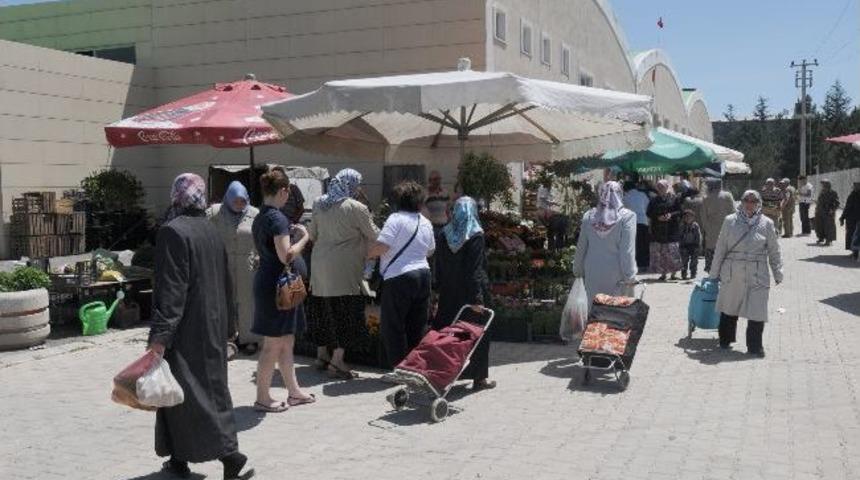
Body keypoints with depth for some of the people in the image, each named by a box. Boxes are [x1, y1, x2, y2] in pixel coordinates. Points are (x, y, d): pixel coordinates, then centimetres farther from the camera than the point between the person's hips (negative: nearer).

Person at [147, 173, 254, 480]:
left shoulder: (173, 231, -14)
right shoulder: (211, 231, 7)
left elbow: (170, 288, -20)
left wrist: (160, 335, -20)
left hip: (186, 329, -7)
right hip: (213, 326, 7)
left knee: (189, 394, -1)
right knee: (213, 387, 12)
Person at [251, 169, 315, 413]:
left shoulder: (259, 218, 11)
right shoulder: (278, 219, -18)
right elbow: (286, 256, -24)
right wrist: (304, 238, -10)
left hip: (265, 280, 10)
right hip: (277, 285, -10)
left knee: (287, 342, 16)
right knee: (273, 345, 0)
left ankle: (294, 392, 25)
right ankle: (263, 398, 8)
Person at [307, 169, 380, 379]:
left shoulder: (319, 205, 7)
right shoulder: (356, 208, -11)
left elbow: (312, 235, 16)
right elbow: (374, 236, -3)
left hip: (319, 266, 7)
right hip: (342, 270, -7)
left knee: (322, 310, 15)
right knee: (346, 313, -2)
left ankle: (322, 355, 26)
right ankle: (337, 361, -3)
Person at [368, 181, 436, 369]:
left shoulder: (396, 219, -11)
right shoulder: (426, 223, 11)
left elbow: (381, 246, -19)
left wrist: (367, 254, -1)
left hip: (399, 278, -7)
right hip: (422, 275, 7)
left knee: (392, 327, 2)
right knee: (417, 327, 14)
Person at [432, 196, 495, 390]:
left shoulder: (443, 235, 4)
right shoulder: (476, 236, -11)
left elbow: (438, 267, 6)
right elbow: (475, 270, -16)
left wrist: (438, 290, 11)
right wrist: (477, 297, -16)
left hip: (448, 293, 5)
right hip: (469, 293, -4)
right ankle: (478, 378, 9)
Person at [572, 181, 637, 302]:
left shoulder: (589, 216, 0)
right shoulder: (627, 216, -11)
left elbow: (581, 247, 7)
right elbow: (628, 251, -13)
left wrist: (578, 270, 18)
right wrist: (629, 276, -8)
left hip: (593, 273, 3)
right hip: (616, 275, -3)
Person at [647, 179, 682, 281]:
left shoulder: (673, 199, 5)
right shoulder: (654, 200, 10)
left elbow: (679, 211, 3)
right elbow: (649, 213, 6)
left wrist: (671, 215, -15)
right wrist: (658, 217, -11)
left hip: (671, 230, -2)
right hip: (657, 230, 2)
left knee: (672, 252, -4)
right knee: (658, 253, -1)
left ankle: (673, 273, 6)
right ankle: (663, 273, 6)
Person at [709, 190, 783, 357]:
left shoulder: (766, 223, 3)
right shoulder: (730, 221, 2)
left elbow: (774, 251, 8)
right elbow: (720, 248, 6)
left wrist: (778, 273, 7)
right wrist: (714, 273, 7)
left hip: (757, 274, 0)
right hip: (732, 273, 1)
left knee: (757, 312, -2)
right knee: (729, 309, 12)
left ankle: (755, 346, 12)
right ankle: (725, 341, 30)